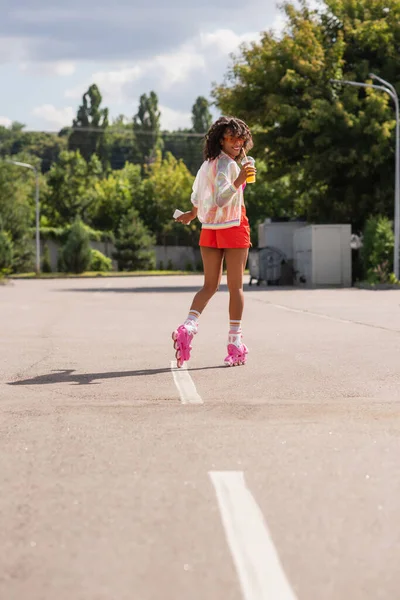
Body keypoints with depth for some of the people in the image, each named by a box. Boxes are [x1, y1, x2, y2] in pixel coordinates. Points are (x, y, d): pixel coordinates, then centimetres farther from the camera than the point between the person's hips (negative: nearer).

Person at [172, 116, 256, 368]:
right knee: (235, 286, 2)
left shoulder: (209, 163, 10)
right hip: (233, 228, -7)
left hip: (209, 230, 7)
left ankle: (188, 326, -14)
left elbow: (199, 195, 25)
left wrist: (193, 213, 42)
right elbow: (221, 198, -29)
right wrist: (239, 180, -43)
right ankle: (235, 342, 5)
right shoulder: (227, 164, -16)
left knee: (210, 285, 9)